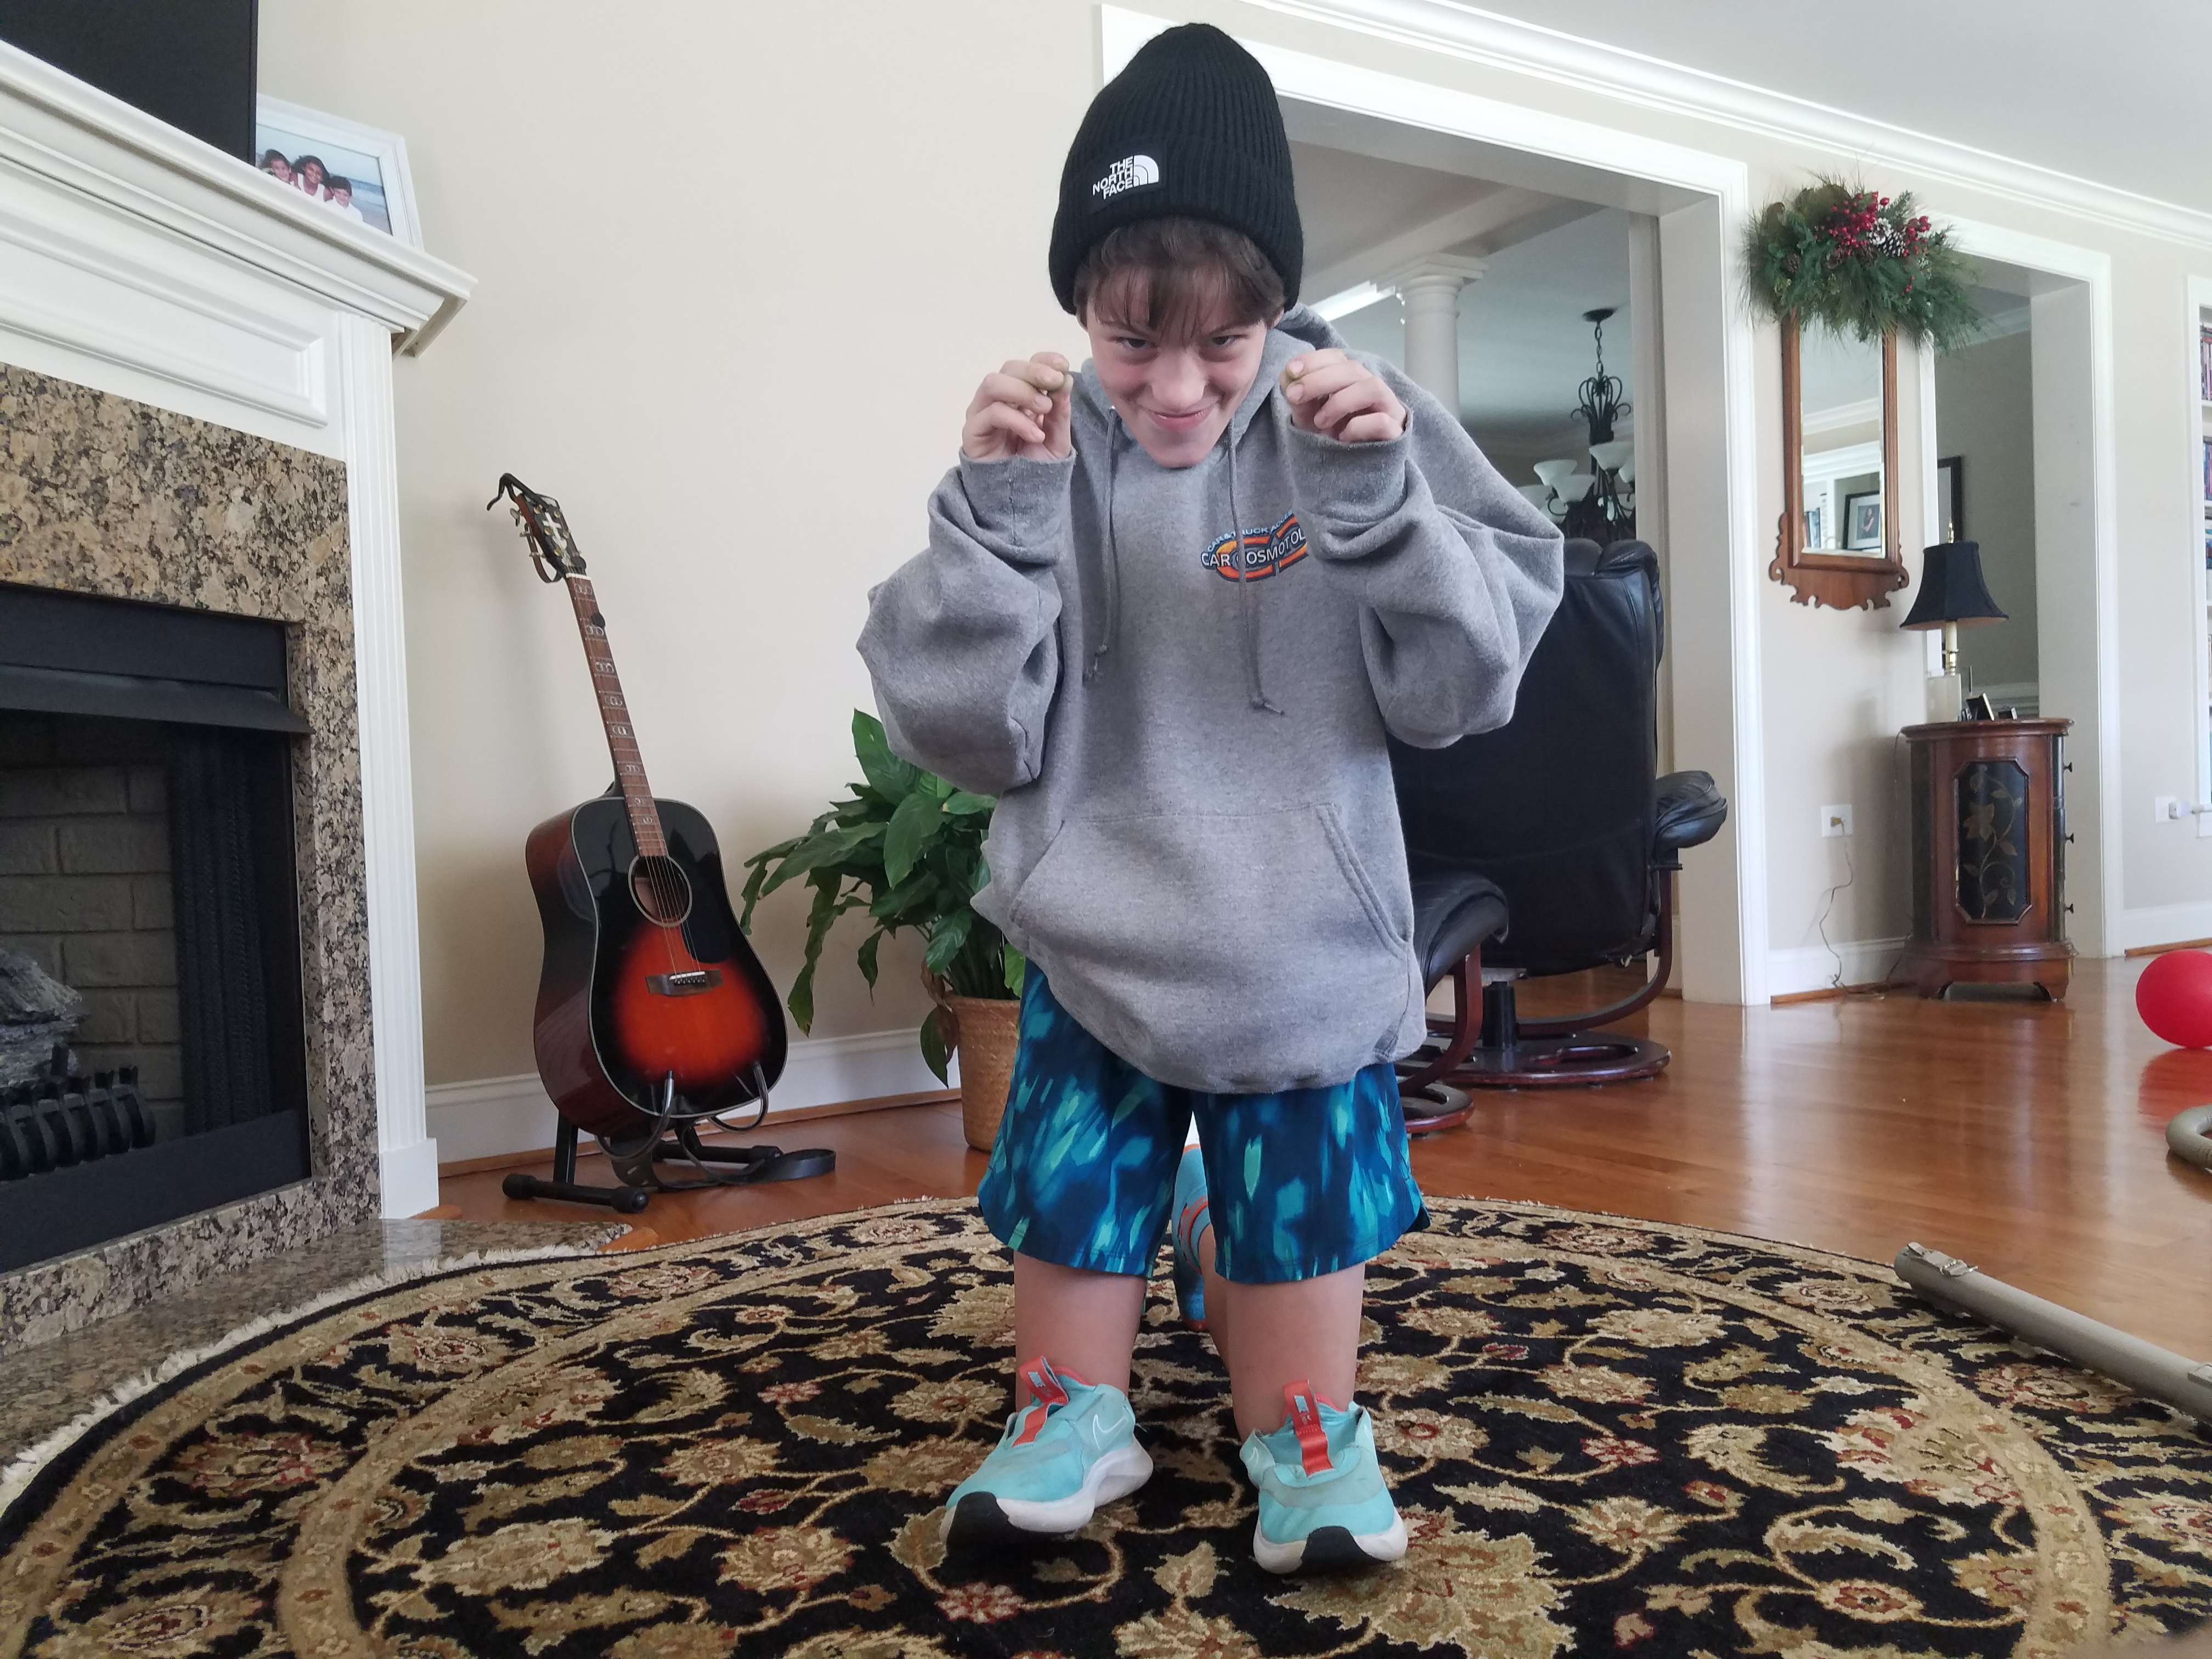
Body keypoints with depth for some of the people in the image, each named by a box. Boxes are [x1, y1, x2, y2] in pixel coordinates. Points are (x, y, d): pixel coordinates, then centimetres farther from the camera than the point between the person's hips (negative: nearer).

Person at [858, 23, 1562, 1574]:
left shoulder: (1359, 414, -10)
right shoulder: (1044, 448, -9)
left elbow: (1465, 686, -12)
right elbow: (968, 731, -12)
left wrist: (1374, 495, -26)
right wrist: (995, 511, -24)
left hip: (1305, 937, 0)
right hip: (1097, 935, 1)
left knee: (1301, 1194, 11)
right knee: (1077, 1185, 10)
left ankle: (1303, 1437, 36)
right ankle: (1074, 1419, 35)